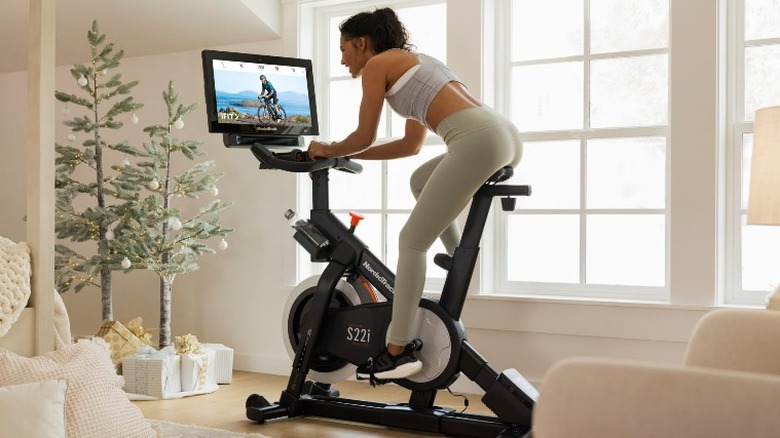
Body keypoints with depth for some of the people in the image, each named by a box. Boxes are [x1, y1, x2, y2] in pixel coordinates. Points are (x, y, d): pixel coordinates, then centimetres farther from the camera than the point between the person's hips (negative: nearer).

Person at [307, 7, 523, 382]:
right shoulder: (413, 63, 35)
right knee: (421, 180, 32)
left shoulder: (378, 64, 10)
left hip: (478, 140, -9)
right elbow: (412, 144, 37)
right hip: (507, 135, 9)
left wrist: (329, 150, 30)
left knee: (412, 240, -1)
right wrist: (346, 155, 40)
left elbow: (364, 138, 10)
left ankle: (399, 352, -1)